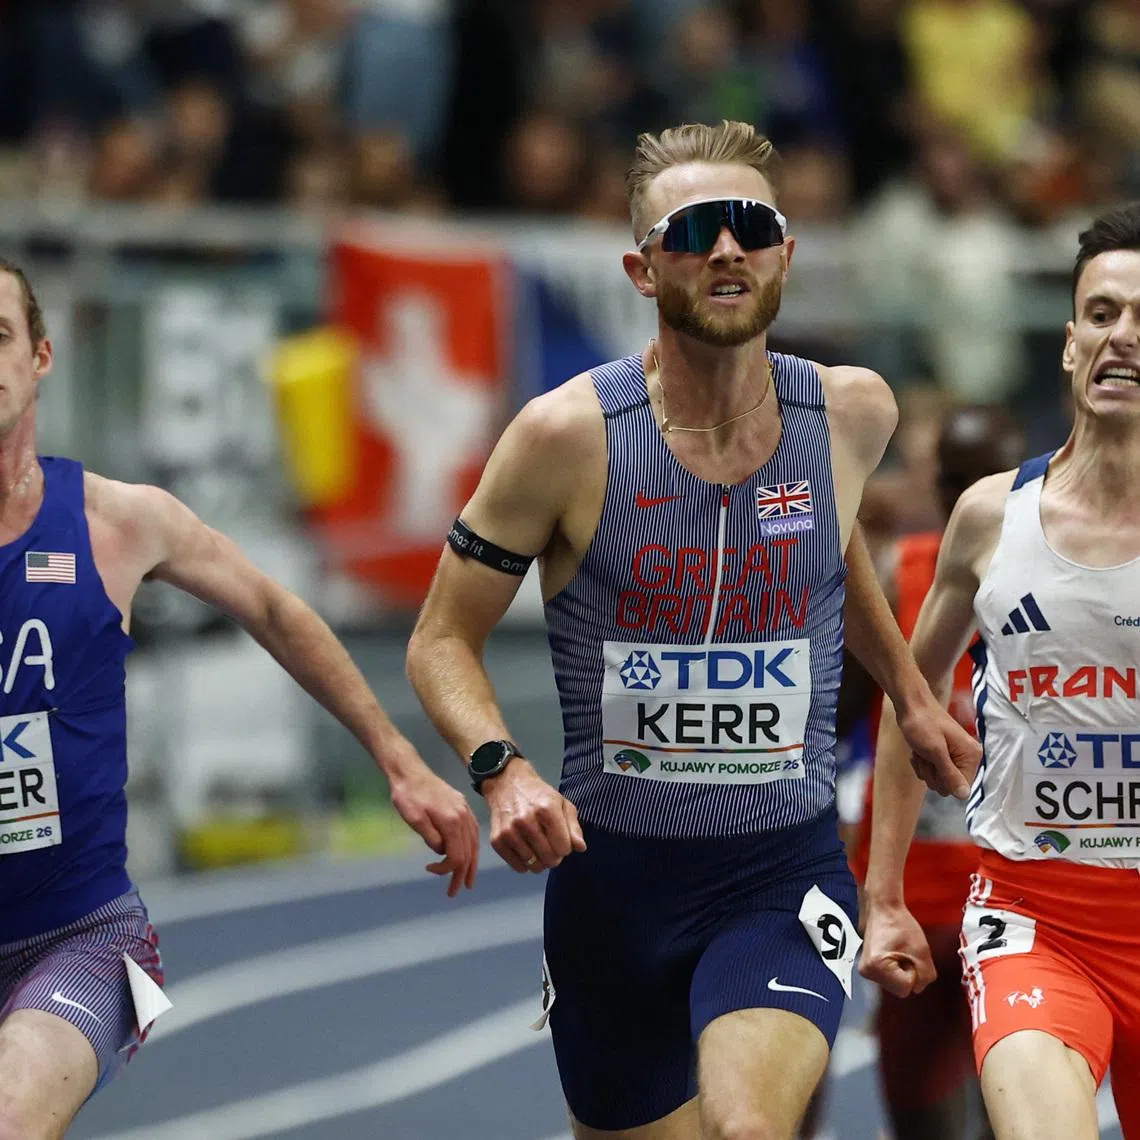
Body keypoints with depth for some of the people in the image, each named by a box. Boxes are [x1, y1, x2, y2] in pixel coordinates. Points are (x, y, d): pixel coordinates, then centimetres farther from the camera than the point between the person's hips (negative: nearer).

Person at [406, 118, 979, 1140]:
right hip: (612, 871, 0)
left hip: (784, 870, 0)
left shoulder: (851, 414, -3)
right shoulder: (570, 435, -11)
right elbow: (443, 641, -4)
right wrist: (500, 768, -21)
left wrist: (908, 692, 28)